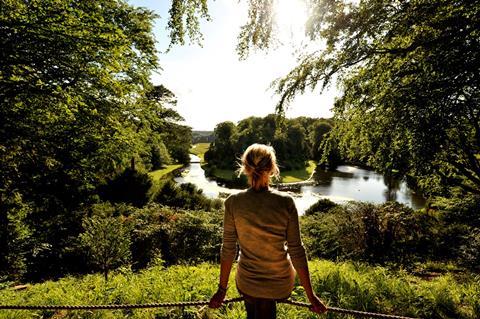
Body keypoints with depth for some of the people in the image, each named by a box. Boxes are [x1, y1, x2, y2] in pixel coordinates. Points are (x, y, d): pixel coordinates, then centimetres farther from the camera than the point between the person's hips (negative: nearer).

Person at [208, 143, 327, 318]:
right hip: (281, 284, 0)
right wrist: (311, 296, -2)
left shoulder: (233, 202, -17)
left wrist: (222, 289, 3)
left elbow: (228, 249, -10)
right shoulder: (286, 202, -20)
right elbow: (296, 251, -15)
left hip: (247, 283, 1)